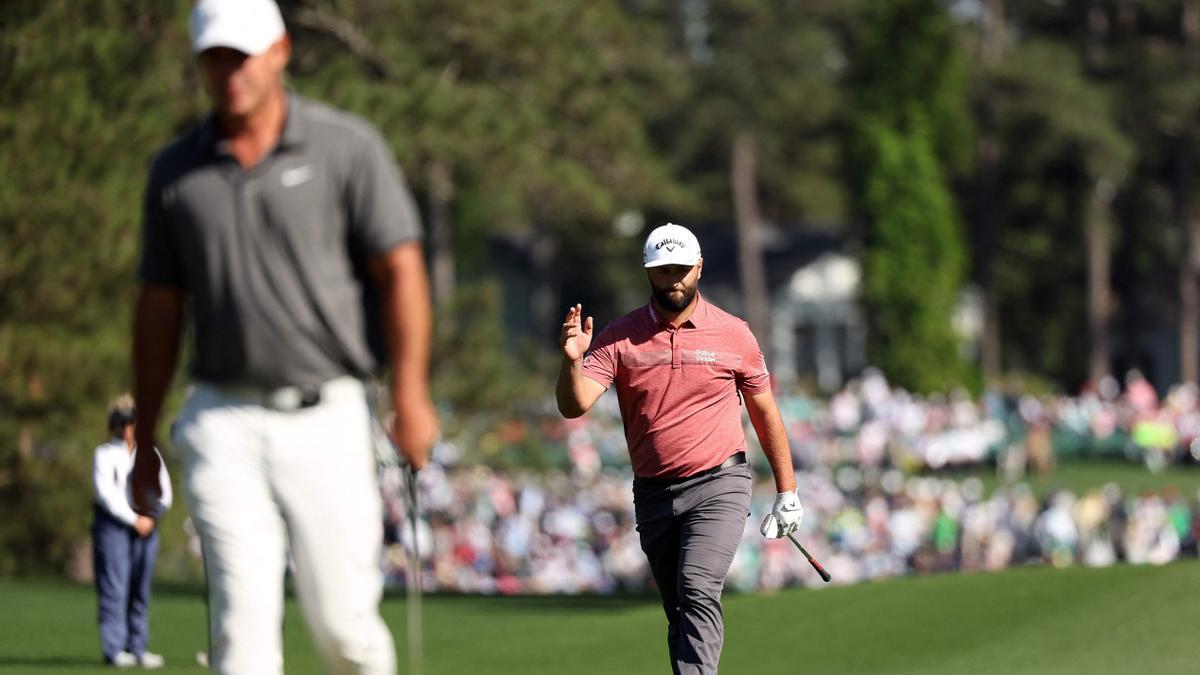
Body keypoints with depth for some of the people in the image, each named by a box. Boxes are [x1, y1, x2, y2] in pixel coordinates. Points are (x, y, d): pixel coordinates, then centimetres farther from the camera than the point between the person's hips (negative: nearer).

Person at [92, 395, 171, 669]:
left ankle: (138, 648, 7)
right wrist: (133, 520, -11)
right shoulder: (105, 454, 3)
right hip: (112, 524, -4)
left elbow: (164, 492, 12)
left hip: (145, 525, 4)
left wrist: (150, 517, -5)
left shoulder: (150, 453, 15)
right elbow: (106, 493, -7)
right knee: (114, 587, -9)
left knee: (140, 590, 4)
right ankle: (114, 649, -10)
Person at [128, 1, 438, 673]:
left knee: (342, 618, -2)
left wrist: (411, 396, -17)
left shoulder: (348, 146, -2)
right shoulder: (175, 170, 8)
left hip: (326, 420, -2)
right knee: (243, 614, -12)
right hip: (224, 422, 2)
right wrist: (145, 436, 14)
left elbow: (401, 271, -6)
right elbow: (160, 307, 14)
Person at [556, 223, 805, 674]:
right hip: (653, 495, 3)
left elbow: (765, 414, 10)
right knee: (680, 617, 10)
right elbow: (574, 406, -10)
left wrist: (786, 491, 10)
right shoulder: (620, 338, 1)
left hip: (717, 486, -3)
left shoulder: (733, 334, 1)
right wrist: (573, 362, -31)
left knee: (698, 590, -23)